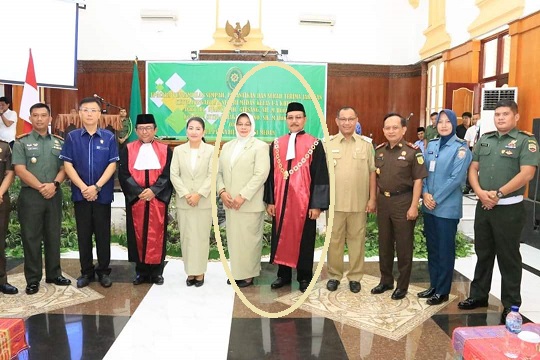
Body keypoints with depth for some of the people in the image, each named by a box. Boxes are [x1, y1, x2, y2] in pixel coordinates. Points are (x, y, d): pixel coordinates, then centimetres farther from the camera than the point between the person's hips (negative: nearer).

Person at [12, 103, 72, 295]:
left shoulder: (59, 142, 10)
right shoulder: (21, 142, 1)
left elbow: (64, 168, 5)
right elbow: (20, 170, -7)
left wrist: (54, 184, -13)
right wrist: (40, 187, -15)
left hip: (54, 195, 3)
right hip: (30, 195, -2)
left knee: (53, 236, 9)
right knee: (31, 237, 3)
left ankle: (54, 274, 21)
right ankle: (33, 279, 11)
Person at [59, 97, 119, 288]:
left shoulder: (109, 137, -1)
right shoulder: (72, 137, 1)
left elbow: (112, 165, -4)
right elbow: (68, 165, -1)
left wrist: (96, 187, -13)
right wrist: (83, 188, -11)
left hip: (103, 194, -1)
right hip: (80, 194, 1)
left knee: (103, 234, 7)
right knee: (83, 234, 9)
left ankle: (104, 271, 20)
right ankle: (86, 271, 22)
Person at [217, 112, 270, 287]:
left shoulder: (260, 146, -4)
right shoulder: (227, 146, 15)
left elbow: (261, 174, -14)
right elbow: (219, 171, 13)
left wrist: (243, 196, -18)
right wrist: (222, 191, -4)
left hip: (250, 203, -5)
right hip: (230, 203, 6)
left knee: (249, 239, 1)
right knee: (233, 238, 11)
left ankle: (248, 274, 15)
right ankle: (236, 271, 24)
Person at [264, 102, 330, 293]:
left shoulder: (314, 144, -2)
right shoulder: (276, 145, 8)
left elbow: (320, 176, -5)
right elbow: (271, 174, 10)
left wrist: (317, 205, -10)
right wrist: (269, 200, 4)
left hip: (304, 201, -3)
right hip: (280, 201, 3)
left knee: (304, 239, 7)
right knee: (282, 237, 11)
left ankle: (304, 277, 22)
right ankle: (283, 274, 26)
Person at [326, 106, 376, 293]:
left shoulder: (366, 145, 4)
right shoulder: (328, 144, 2)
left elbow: (372, 173, 5)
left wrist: (372, 199, 1)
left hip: (359, 202, 1)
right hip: (334, 202, 0)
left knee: (357, 240, 9)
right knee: (334, 240, 9)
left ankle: (355, 277, 22)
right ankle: (334, 275, 23)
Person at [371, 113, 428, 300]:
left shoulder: (412, 151, -9)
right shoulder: (379, 150, 7)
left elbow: (418, 181, -10)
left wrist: (414, 206, -14)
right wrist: (374, 200, 10)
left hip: (403, 202, -5)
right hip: (383, 201, 5)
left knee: (403, 245, 5)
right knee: (384, 243, 14)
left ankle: (402, 285, 19)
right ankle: (386, 280, 30)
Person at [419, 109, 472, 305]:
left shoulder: (461, 148, -8)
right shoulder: (431, 145, 9)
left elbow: (456, 178, -15)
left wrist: (436, 199, -15)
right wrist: (425, 193, -7)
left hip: (447, 207, -6)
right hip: (428, 206, 6)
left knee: (445, 250, 4)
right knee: (432, 248, 14)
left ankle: (443, 291, 16)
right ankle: (434, 285, 27)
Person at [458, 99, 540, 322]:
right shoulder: (484, 140, 11)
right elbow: (473, 168, 7)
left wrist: (498, 194, -19)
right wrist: (480, 192, -10)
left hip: (509, 208, -5)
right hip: (483, 206, 5)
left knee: (508, 257, 4)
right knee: (483, 253, 15)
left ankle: (511, 305, 17)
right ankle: (479, 295, 28)